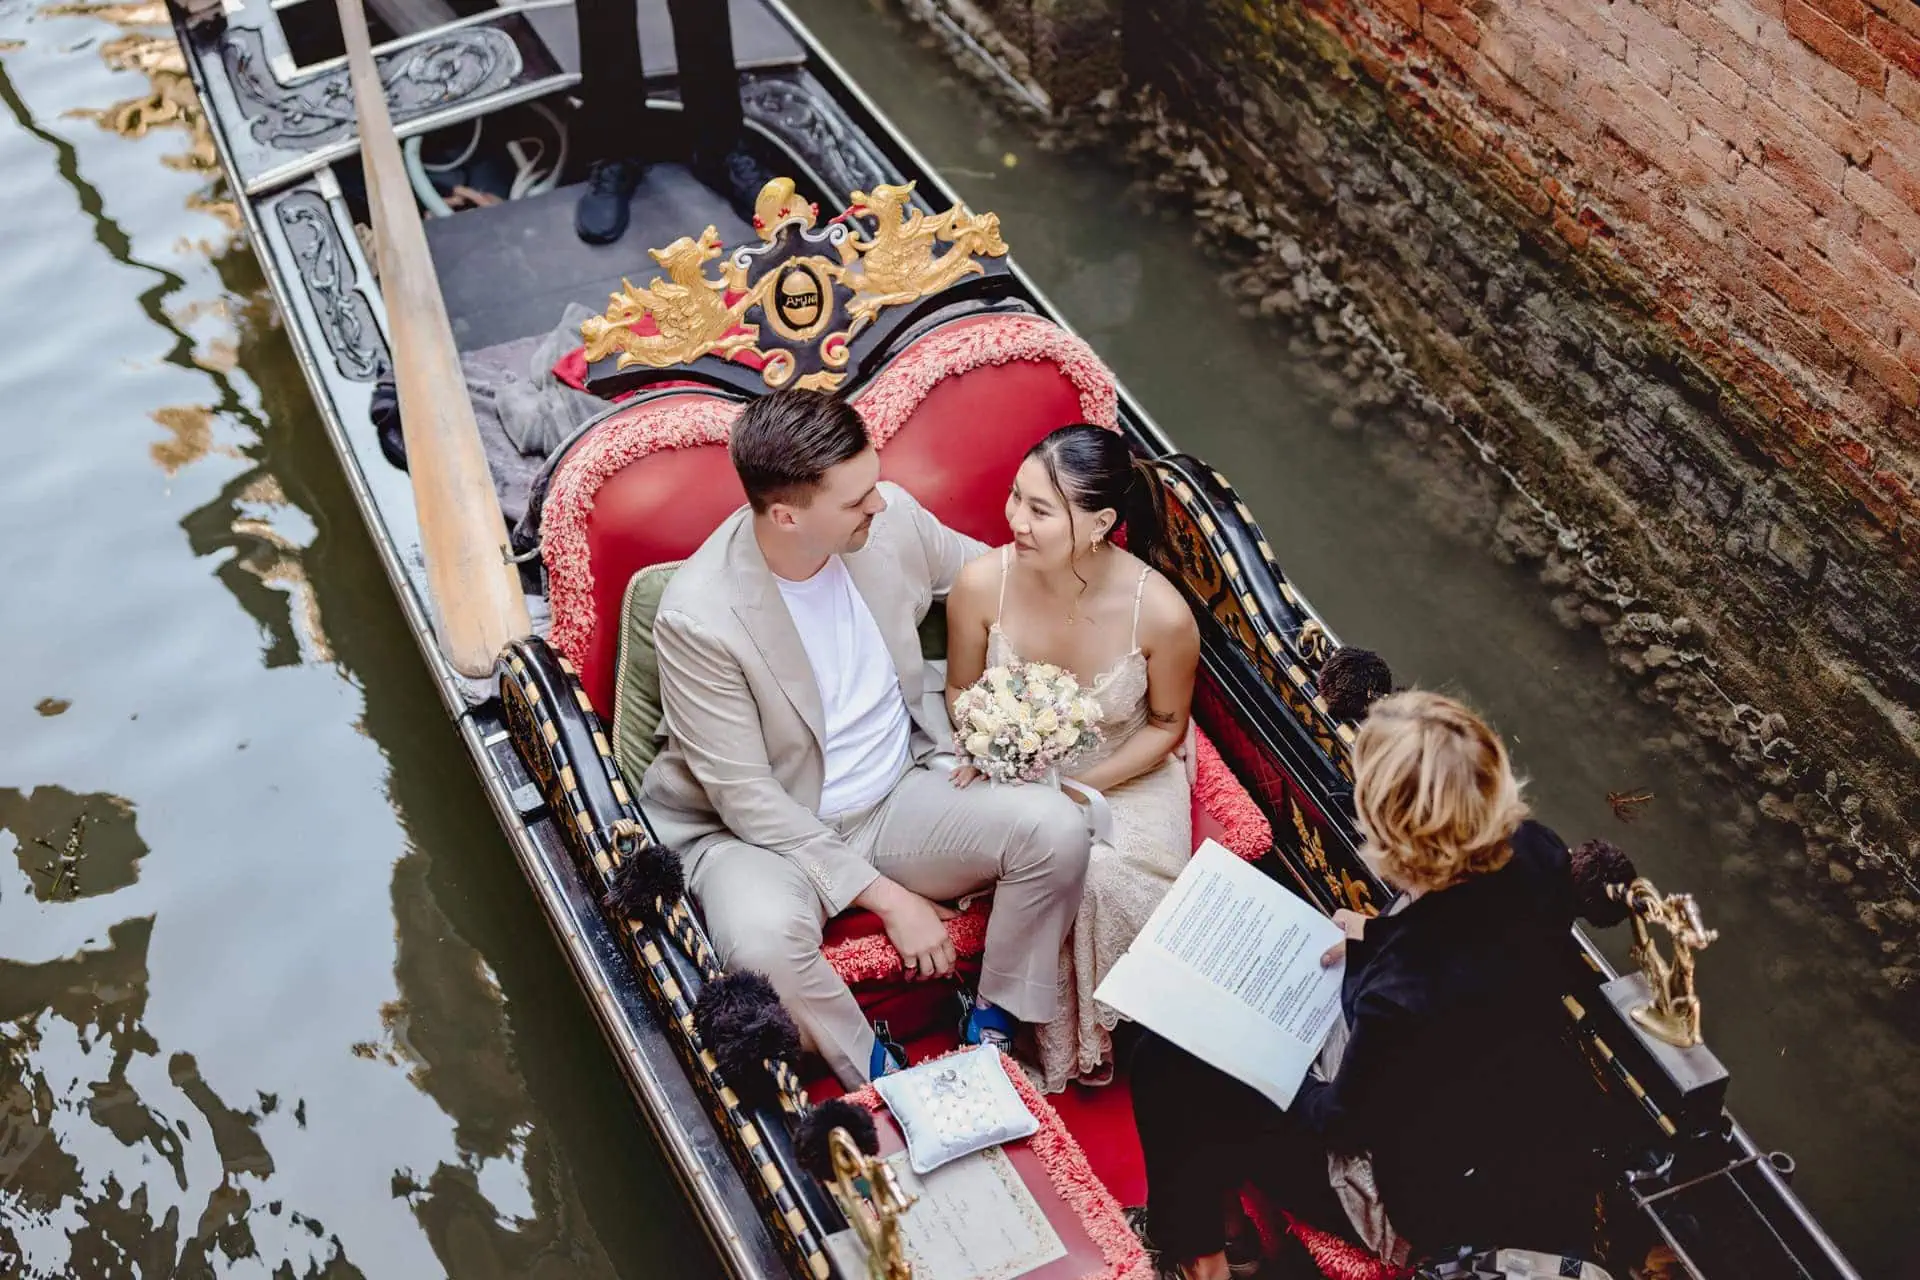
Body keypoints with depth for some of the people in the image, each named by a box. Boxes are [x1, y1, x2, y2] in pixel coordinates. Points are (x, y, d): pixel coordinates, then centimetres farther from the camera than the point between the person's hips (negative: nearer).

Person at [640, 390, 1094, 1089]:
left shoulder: (891, 518, -11)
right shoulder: (699, 619, -25)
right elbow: (746, 796, -20)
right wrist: (885, 896, -20)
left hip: (902, 792, 5)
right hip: (765, 829, -5)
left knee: (1055, 826, -19)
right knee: (763, 939, -37)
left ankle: (994, 1029, 4)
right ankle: (880, 1081, -7)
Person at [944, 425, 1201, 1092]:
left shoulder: (1161, 613, -26)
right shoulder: (982, 583, -22)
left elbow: (1165, 726, -6)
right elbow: (962, 689, 0)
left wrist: (1079, 787, -17)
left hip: (1121, 777, -1)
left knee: (1105, 880, -27)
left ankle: (1097, 1032, 5)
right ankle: (1054, 1047, -1)